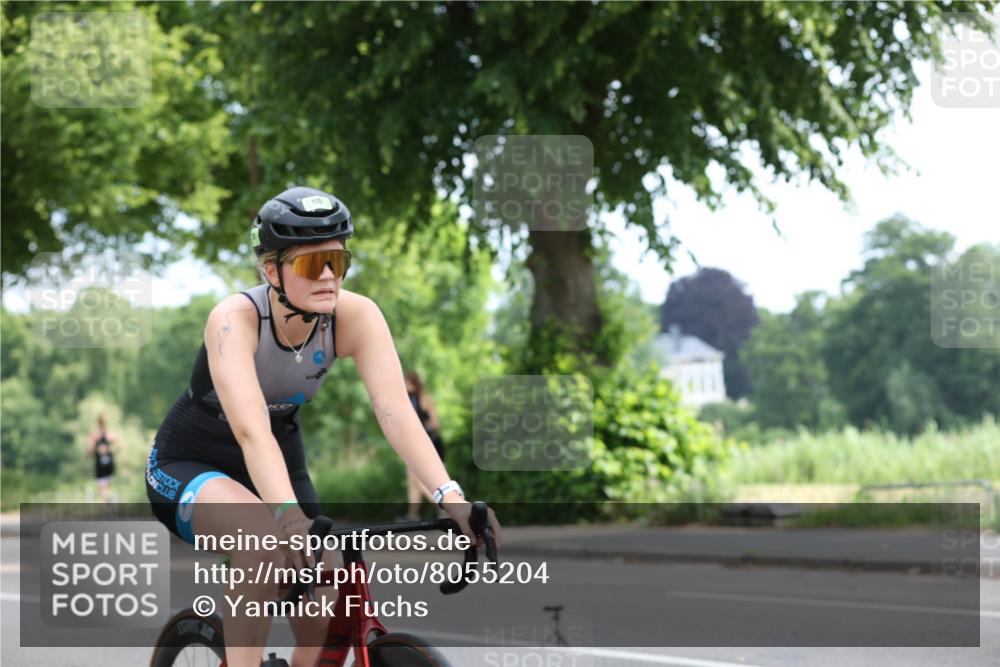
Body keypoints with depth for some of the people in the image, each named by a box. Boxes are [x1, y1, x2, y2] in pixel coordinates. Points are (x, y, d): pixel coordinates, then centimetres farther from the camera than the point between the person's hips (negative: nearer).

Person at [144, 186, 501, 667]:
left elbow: (395, 411, -31)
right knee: (265, 537, -37)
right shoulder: (235, 318, -31)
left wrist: (449, 495, -47)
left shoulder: (356, 316, -20)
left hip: (281, 463, 5)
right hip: (191, 465, -4)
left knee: (327, 628, -7)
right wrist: (288, 513, -61)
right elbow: (250, 429, -45)